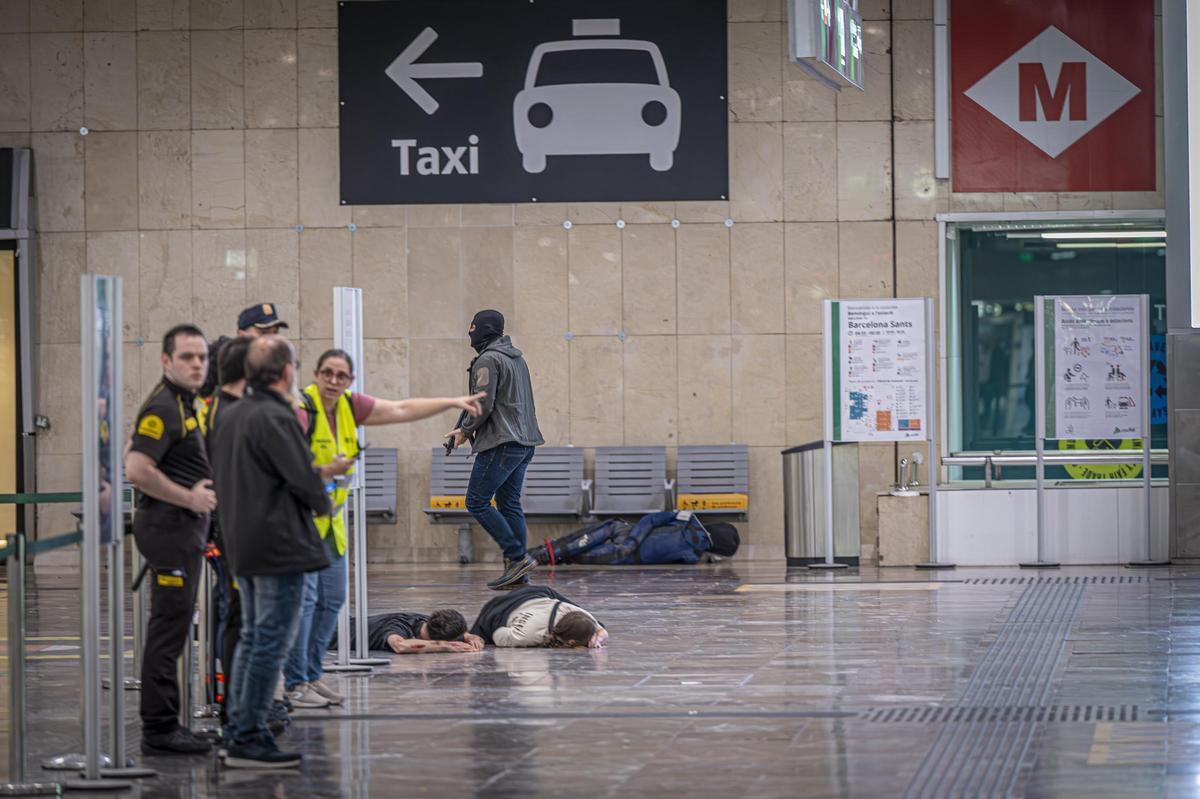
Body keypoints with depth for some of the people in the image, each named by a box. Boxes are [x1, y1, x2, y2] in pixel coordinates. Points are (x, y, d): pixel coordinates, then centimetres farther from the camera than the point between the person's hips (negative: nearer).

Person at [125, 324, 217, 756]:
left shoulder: (182, 405, 17)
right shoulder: (164, 408, -15)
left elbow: (133, 457, 28)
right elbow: (137, 469, -24)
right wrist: (189, 498, -17)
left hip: (184, 526, 11)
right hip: (171, 525, -11)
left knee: (171, 628, 12)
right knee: (169, 627, -9)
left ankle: (162, 723, 17)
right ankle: (159, 729, -7)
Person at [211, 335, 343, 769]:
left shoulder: (229, 416, 11)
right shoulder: (276, 419, -17)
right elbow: (305, 480, -20)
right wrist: (321, 502, 2)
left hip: (241, 543, 9)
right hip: (279, 545, -9)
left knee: (252, 636, 17)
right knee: (272, 640, -4)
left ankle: (238, 730, 19)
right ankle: (250, 738, -3)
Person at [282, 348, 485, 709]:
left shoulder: (349, 406, 5)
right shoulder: (302, 410, -18)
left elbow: (402, 410, 13)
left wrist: (454, 402, 15)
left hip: (330, 520, 8)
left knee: (331, 599, 10)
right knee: (303, 598, -11)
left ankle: (312, 675, 19)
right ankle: (295, 683, -7)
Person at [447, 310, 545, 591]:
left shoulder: (488, 360, -11)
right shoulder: (516, 358, 19)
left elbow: (484, 405, -18)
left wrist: (464, 431, -2)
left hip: (500, 443, -10)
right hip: (524, 442, 10)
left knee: (477, 502, -5)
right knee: (509, 504, 11)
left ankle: (518, 557, -10)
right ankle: (518, 574, 7)